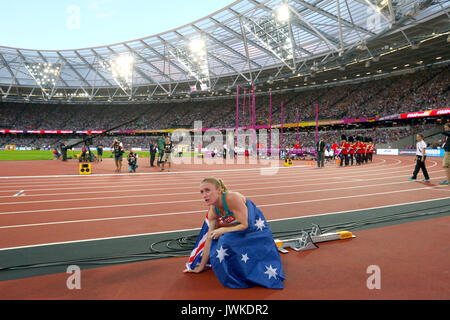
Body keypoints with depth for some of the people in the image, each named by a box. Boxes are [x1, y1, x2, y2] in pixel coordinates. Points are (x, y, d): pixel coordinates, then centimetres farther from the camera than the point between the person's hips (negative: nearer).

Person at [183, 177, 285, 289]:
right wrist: (201, 267, 1)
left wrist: (222, 230, -23)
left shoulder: (232, 198, -29)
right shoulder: (213, 210, -8)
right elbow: (209, 238, -2)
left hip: (256, 232, -6)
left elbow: (245, 225, -26)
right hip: (238, 236, 6)